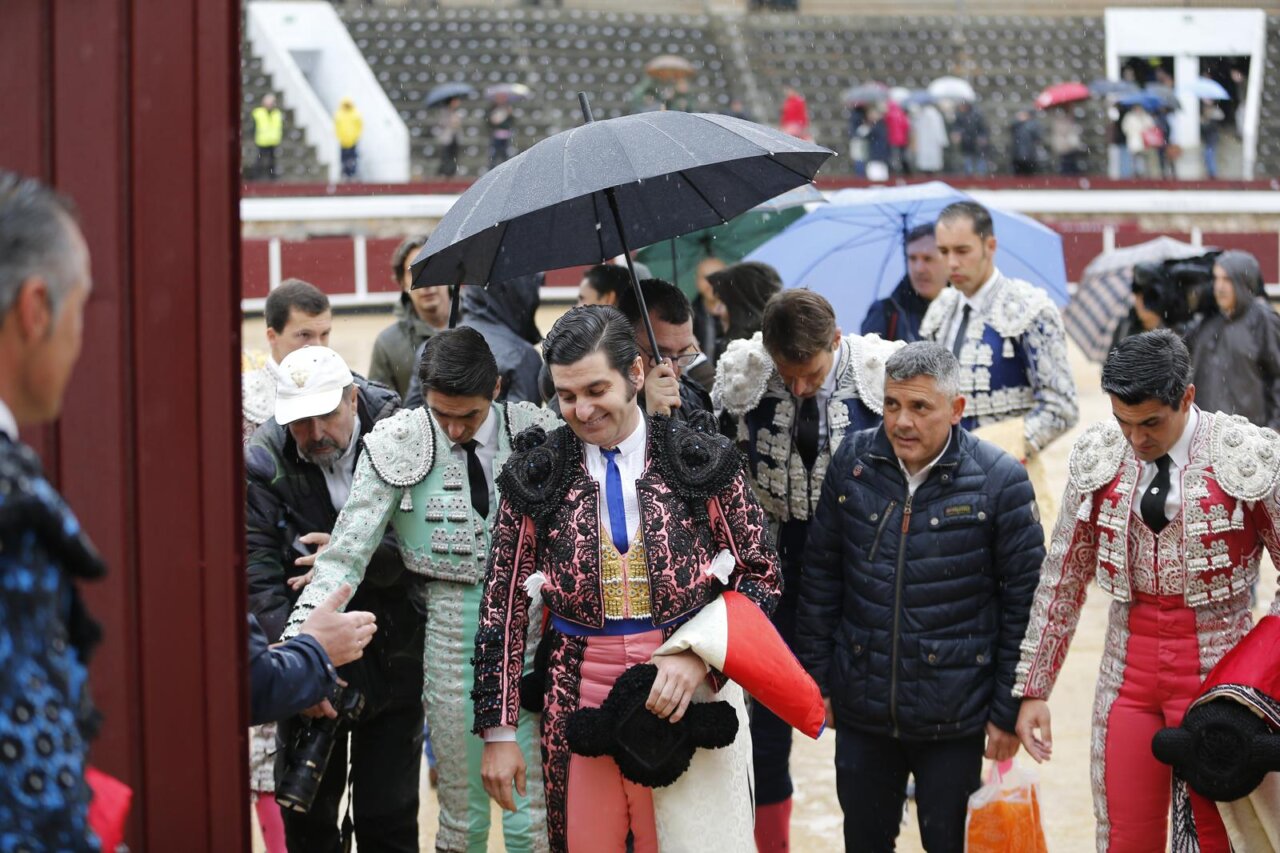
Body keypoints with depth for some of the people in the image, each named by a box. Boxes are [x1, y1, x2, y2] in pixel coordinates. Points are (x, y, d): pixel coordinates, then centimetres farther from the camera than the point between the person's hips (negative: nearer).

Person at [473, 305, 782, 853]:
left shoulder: (703, 462, -1)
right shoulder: (534, 477, 2)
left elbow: (759, 576, 3)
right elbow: (503, 605, 4)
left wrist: (698, 657, -13)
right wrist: (498, 731, 2)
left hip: (691, 696, -1)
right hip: (579, 700, 1)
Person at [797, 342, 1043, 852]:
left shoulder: (999, 480, -10)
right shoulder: (854, 462, -1)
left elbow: (1024, 597, -5)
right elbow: (820, 577, 7)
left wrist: (1008, 712, -4)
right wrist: (816, 678, 7)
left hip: (953, 717, -3)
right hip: (861, 711, 3)